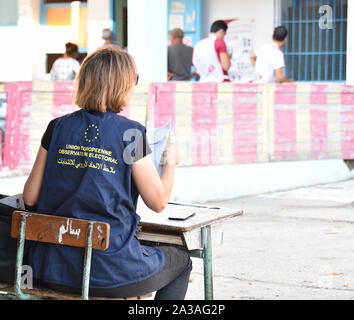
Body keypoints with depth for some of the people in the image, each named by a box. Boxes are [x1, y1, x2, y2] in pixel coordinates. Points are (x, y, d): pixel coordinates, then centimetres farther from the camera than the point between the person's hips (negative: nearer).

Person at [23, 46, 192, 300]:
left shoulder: (58, 127, 1)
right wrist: (170, 162, 14)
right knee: (181, 261, 24)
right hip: (107, 272, -5)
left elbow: (30, 197, 2)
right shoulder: (131, 133, -11)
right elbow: (158, 202, -4)